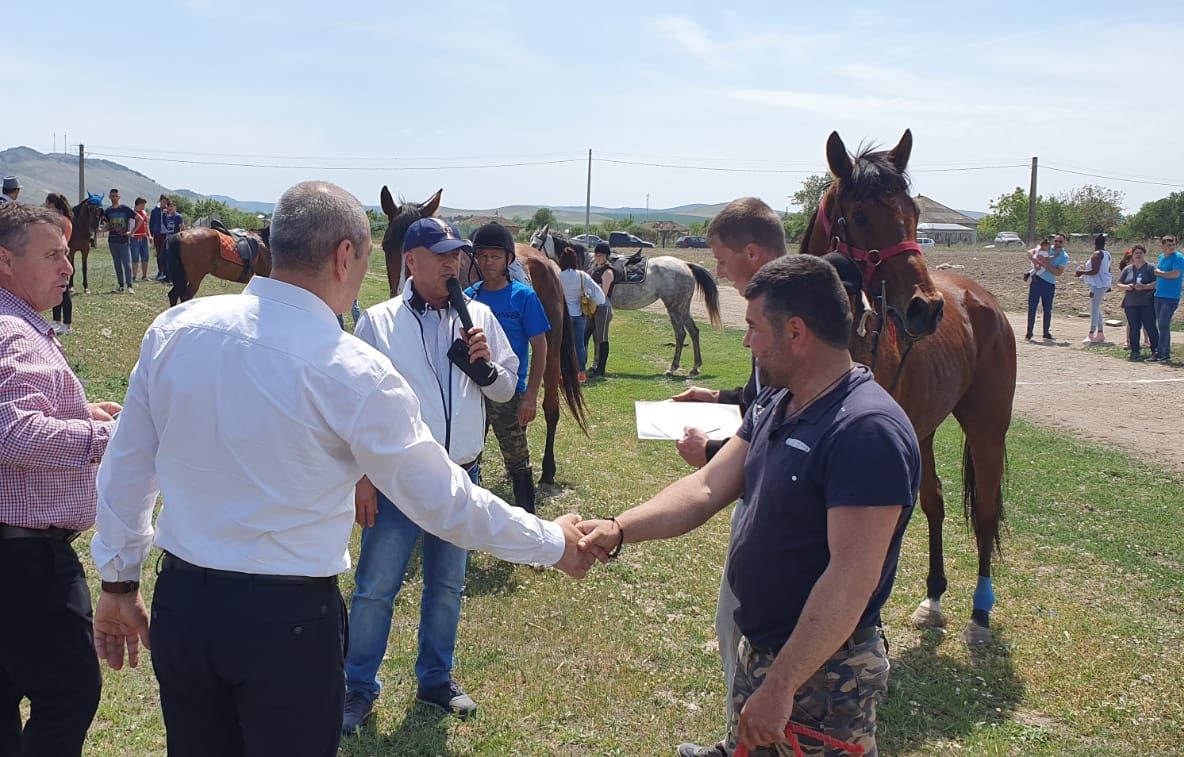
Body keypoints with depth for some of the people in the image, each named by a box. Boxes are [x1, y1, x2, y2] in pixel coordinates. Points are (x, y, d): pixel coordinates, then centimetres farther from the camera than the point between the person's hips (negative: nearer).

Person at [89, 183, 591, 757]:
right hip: (288, 622, -4)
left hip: (180, 603, 5)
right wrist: (554, 543, 5)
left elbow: (126, 467, 5)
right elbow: (446, 503, -9)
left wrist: (119, 582, 18)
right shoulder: (353, 373, -17)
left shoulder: (173, 328, -3)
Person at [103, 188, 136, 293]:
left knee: (127, 263, -8)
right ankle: (121, 285, 15)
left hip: (124, 240, -4)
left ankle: (129, 286, -9)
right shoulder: (108, 211, 8)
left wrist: (131, 232, -6)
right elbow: (107, 226, 16)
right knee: (117, 264, 9)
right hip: (112, 240, 4)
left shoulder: (125, 209, -3)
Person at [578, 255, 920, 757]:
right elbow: (706, 490, 5)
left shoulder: (868, 430, -26)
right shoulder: (774, 407, 5)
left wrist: (779, 687, -26)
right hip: (759, 652, 8)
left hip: (822, 673, -8)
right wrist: (618, 530, -9)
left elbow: (851, 580, -28)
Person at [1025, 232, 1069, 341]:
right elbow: (1031, 255, 5)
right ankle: (1029, 333, 7)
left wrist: (1046, 263, -19)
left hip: (1049, 284, -1)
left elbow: (1058, 272, -12)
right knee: (1031, 307, 1)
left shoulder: (1064, 256, -2)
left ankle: (1047, 333, 16)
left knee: (1047, 310, 3)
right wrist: (1036, 261, -14)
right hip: (1036, 280, 1)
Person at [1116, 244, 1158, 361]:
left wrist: (1144, 286, -21)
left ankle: (1155, 351, -1)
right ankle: (1135, 351, 8)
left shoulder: (1150, 268, 3)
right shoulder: (1127, 269, 15)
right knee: (1134, 327, 3)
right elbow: (1119, 285, 14)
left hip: (1147, 303, -4)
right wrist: (1127, 287, -8)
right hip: (1131, 303, 4)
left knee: (1150, 327, -8)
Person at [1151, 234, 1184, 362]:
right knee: (1161, 326, 10)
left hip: (1171, 297, -8)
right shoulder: (1161, 257, 13)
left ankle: (1160, 354, -8)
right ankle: (1166, 354, 17)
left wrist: (1159, 272, -8)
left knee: (1163, 325, -10)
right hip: (1158, 296, 8)